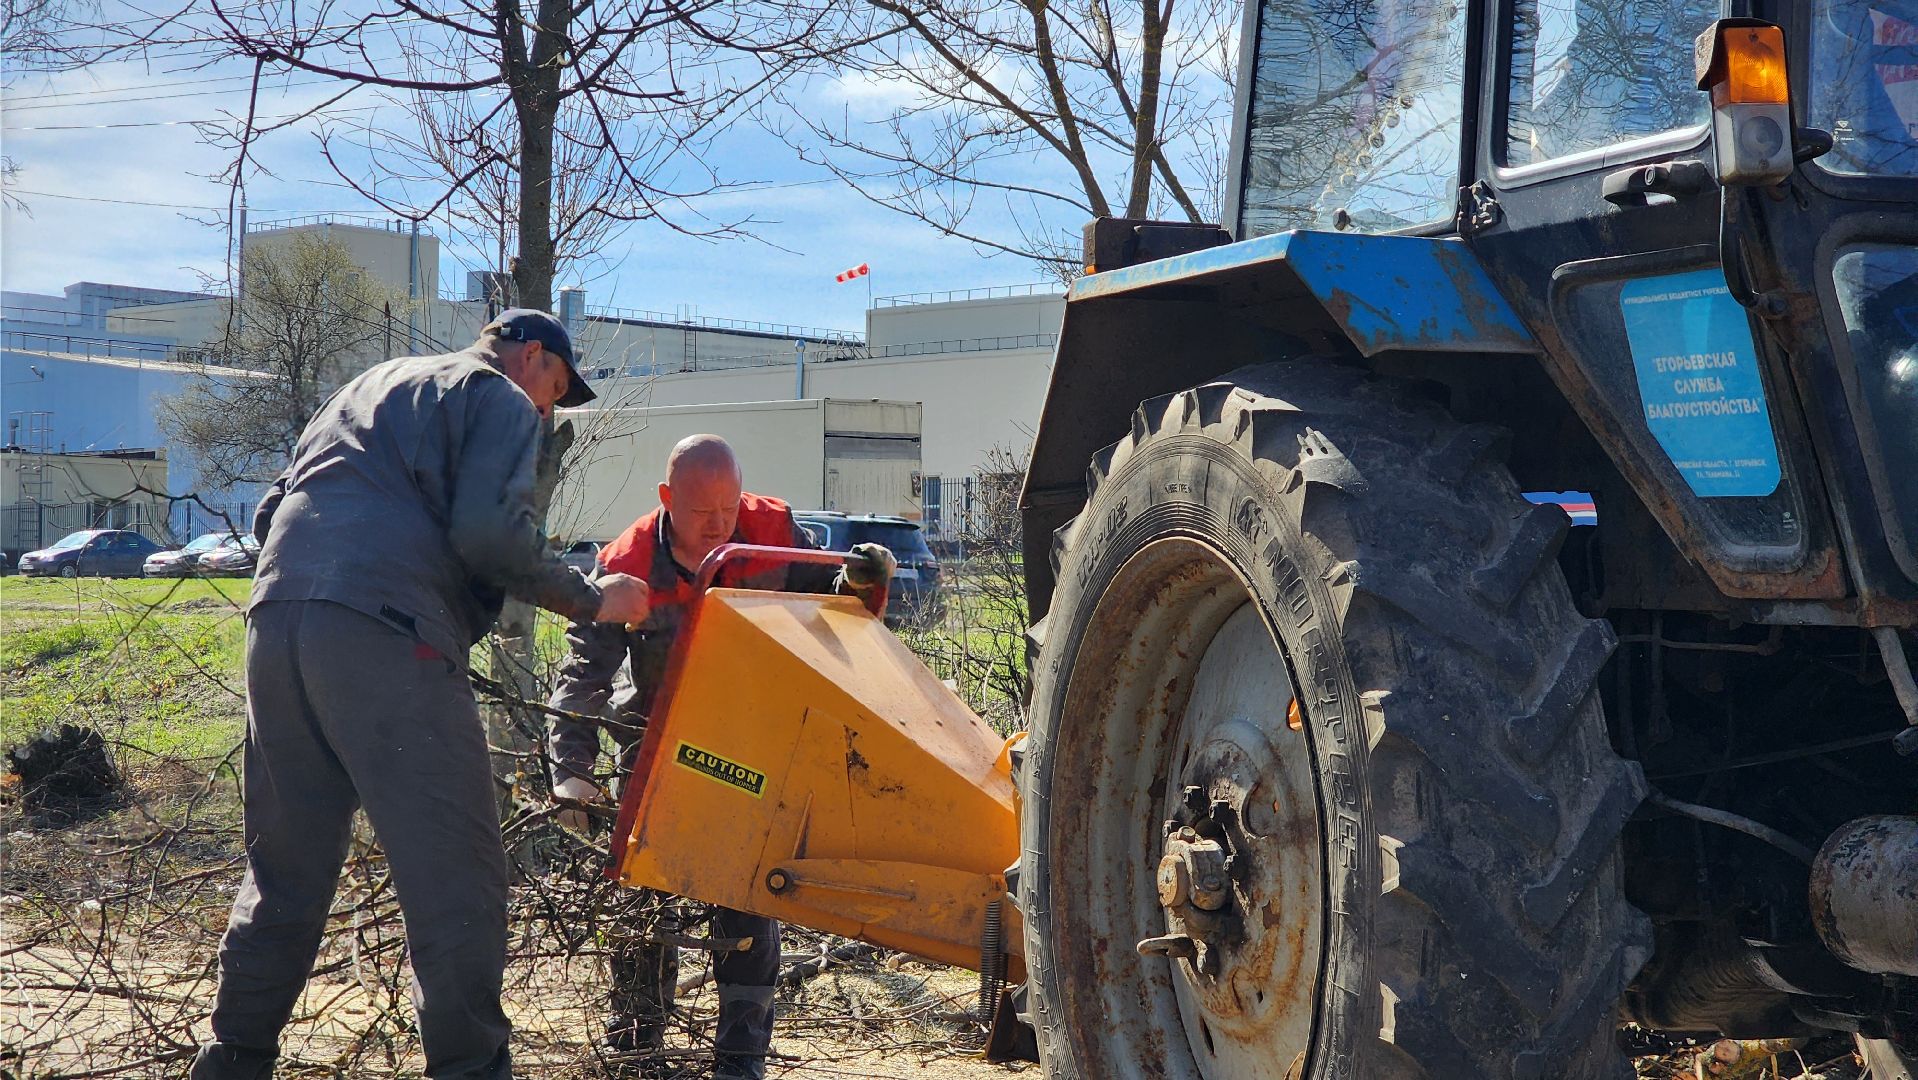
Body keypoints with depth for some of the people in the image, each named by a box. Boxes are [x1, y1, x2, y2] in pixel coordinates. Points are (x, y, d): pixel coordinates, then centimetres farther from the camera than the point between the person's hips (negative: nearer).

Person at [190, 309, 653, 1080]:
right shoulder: (501, 399, 9)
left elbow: (272, 512, 29)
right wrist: (591, 600, 3)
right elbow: (491, 531, -8)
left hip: (276, 616, 8)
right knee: (454, 873, -4)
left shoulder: (370, 386, 33)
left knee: (286, 864, 17)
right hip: (385, 634, -8)